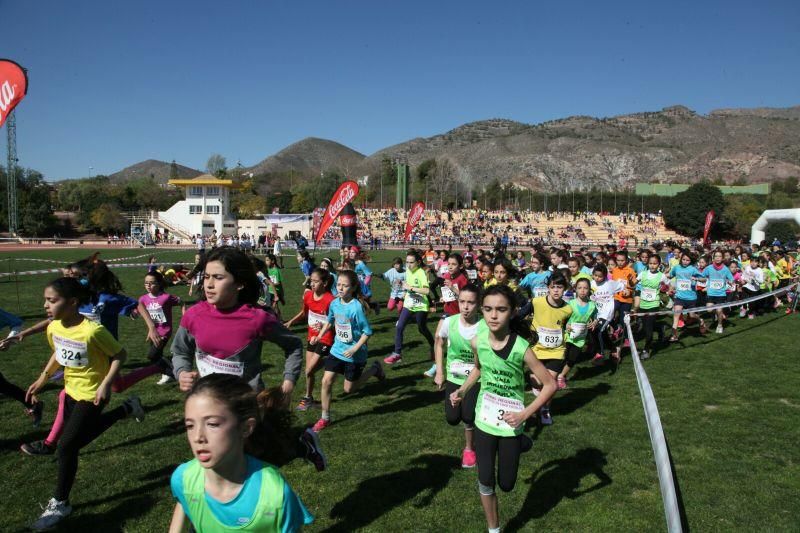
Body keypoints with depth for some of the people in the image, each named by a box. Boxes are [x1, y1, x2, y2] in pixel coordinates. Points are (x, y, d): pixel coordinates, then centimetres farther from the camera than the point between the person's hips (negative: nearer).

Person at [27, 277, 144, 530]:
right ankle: (127, 408, 39)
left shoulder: (93, 331, -30)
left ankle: (60, 503, 11)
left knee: (66, 446, -8)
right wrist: (42, 379, 5)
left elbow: (120, 355, -19)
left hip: (92, 394, -8)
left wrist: (106, 384, -27)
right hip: (72, 390, 8)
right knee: (79, 437, 23)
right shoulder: (53, 328, -7)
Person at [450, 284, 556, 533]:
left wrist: (525, 414, -21)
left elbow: (550, 385, -15)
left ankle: (520, 443, 41)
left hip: (510, 425, -2)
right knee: (485, 481, 8)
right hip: (484, 421, 3)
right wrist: (462, 390, -1)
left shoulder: (521, 348, -24)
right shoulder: (477, 341, -12)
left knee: (506, 484, 13)